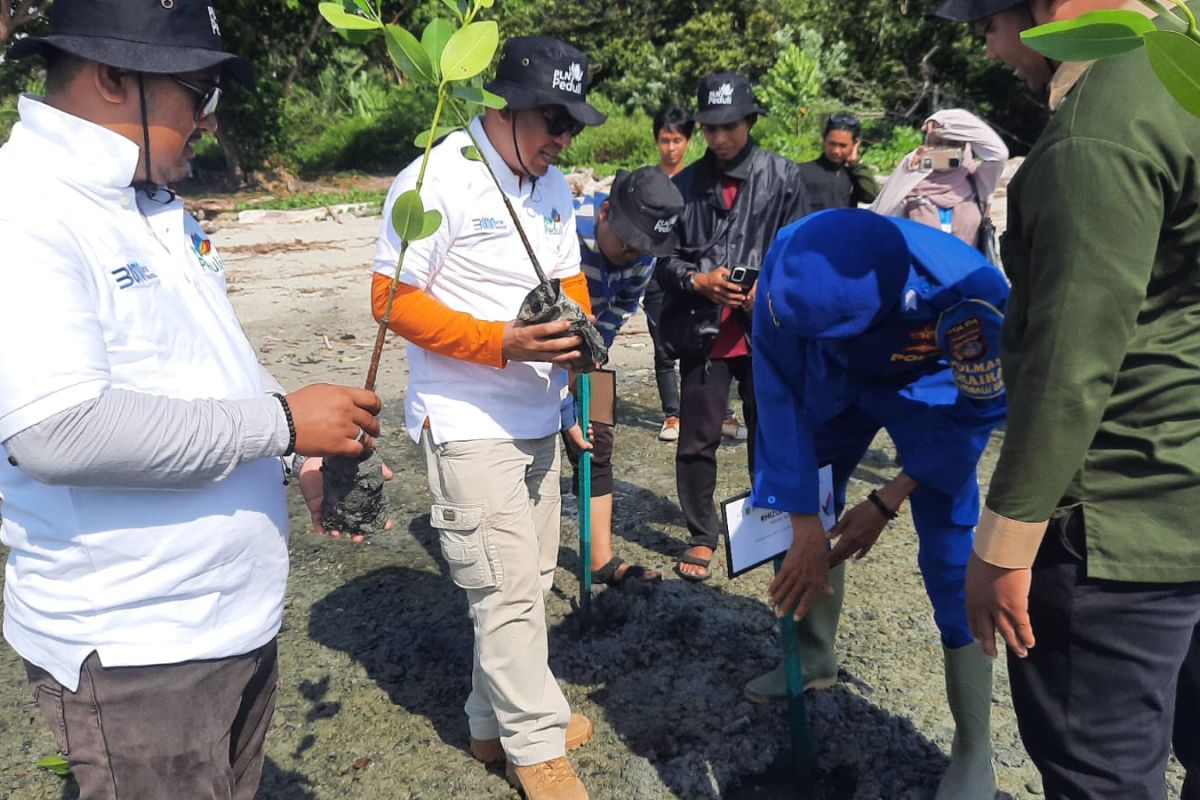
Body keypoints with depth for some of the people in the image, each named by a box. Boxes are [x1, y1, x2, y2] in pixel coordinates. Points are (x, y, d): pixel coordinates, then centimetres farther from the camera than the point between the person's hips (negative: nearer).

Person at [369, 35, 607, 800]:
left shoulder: (552, 186, 9)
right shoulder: (436, 182, -15)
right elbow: (392, 299, -16)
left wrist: (578, 332, -7)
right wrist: (500, 342, -26)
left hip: (538, 418, 8)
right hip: (468, 423, -8)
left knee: (529, 581, 14)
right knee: (508, 588, -4)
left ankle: (497, 720, 31)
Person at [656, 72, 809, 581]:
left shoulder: (783, 177, 2)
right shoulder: (685, 185, 3)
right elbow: (664, 257, 5)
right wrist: (697, 280, -12)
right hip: (702, 329, 0)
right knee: (698, 440, 4)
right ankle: (702, 536, 20)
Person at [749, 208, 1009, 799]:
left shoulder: (969, 290, -41)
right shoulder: (788, 261, -34)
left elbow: (981, 408, -20)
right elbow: (781, 393, -22)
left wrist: (886, 502, -18)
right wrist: (805, 524, -20)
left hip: (932, 392, -3)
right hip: (837, 377, 3)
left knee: (950, 558, -10)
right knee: (793, 505, 8)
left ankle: (973, 752, 8)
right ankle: (816, 657, 34)